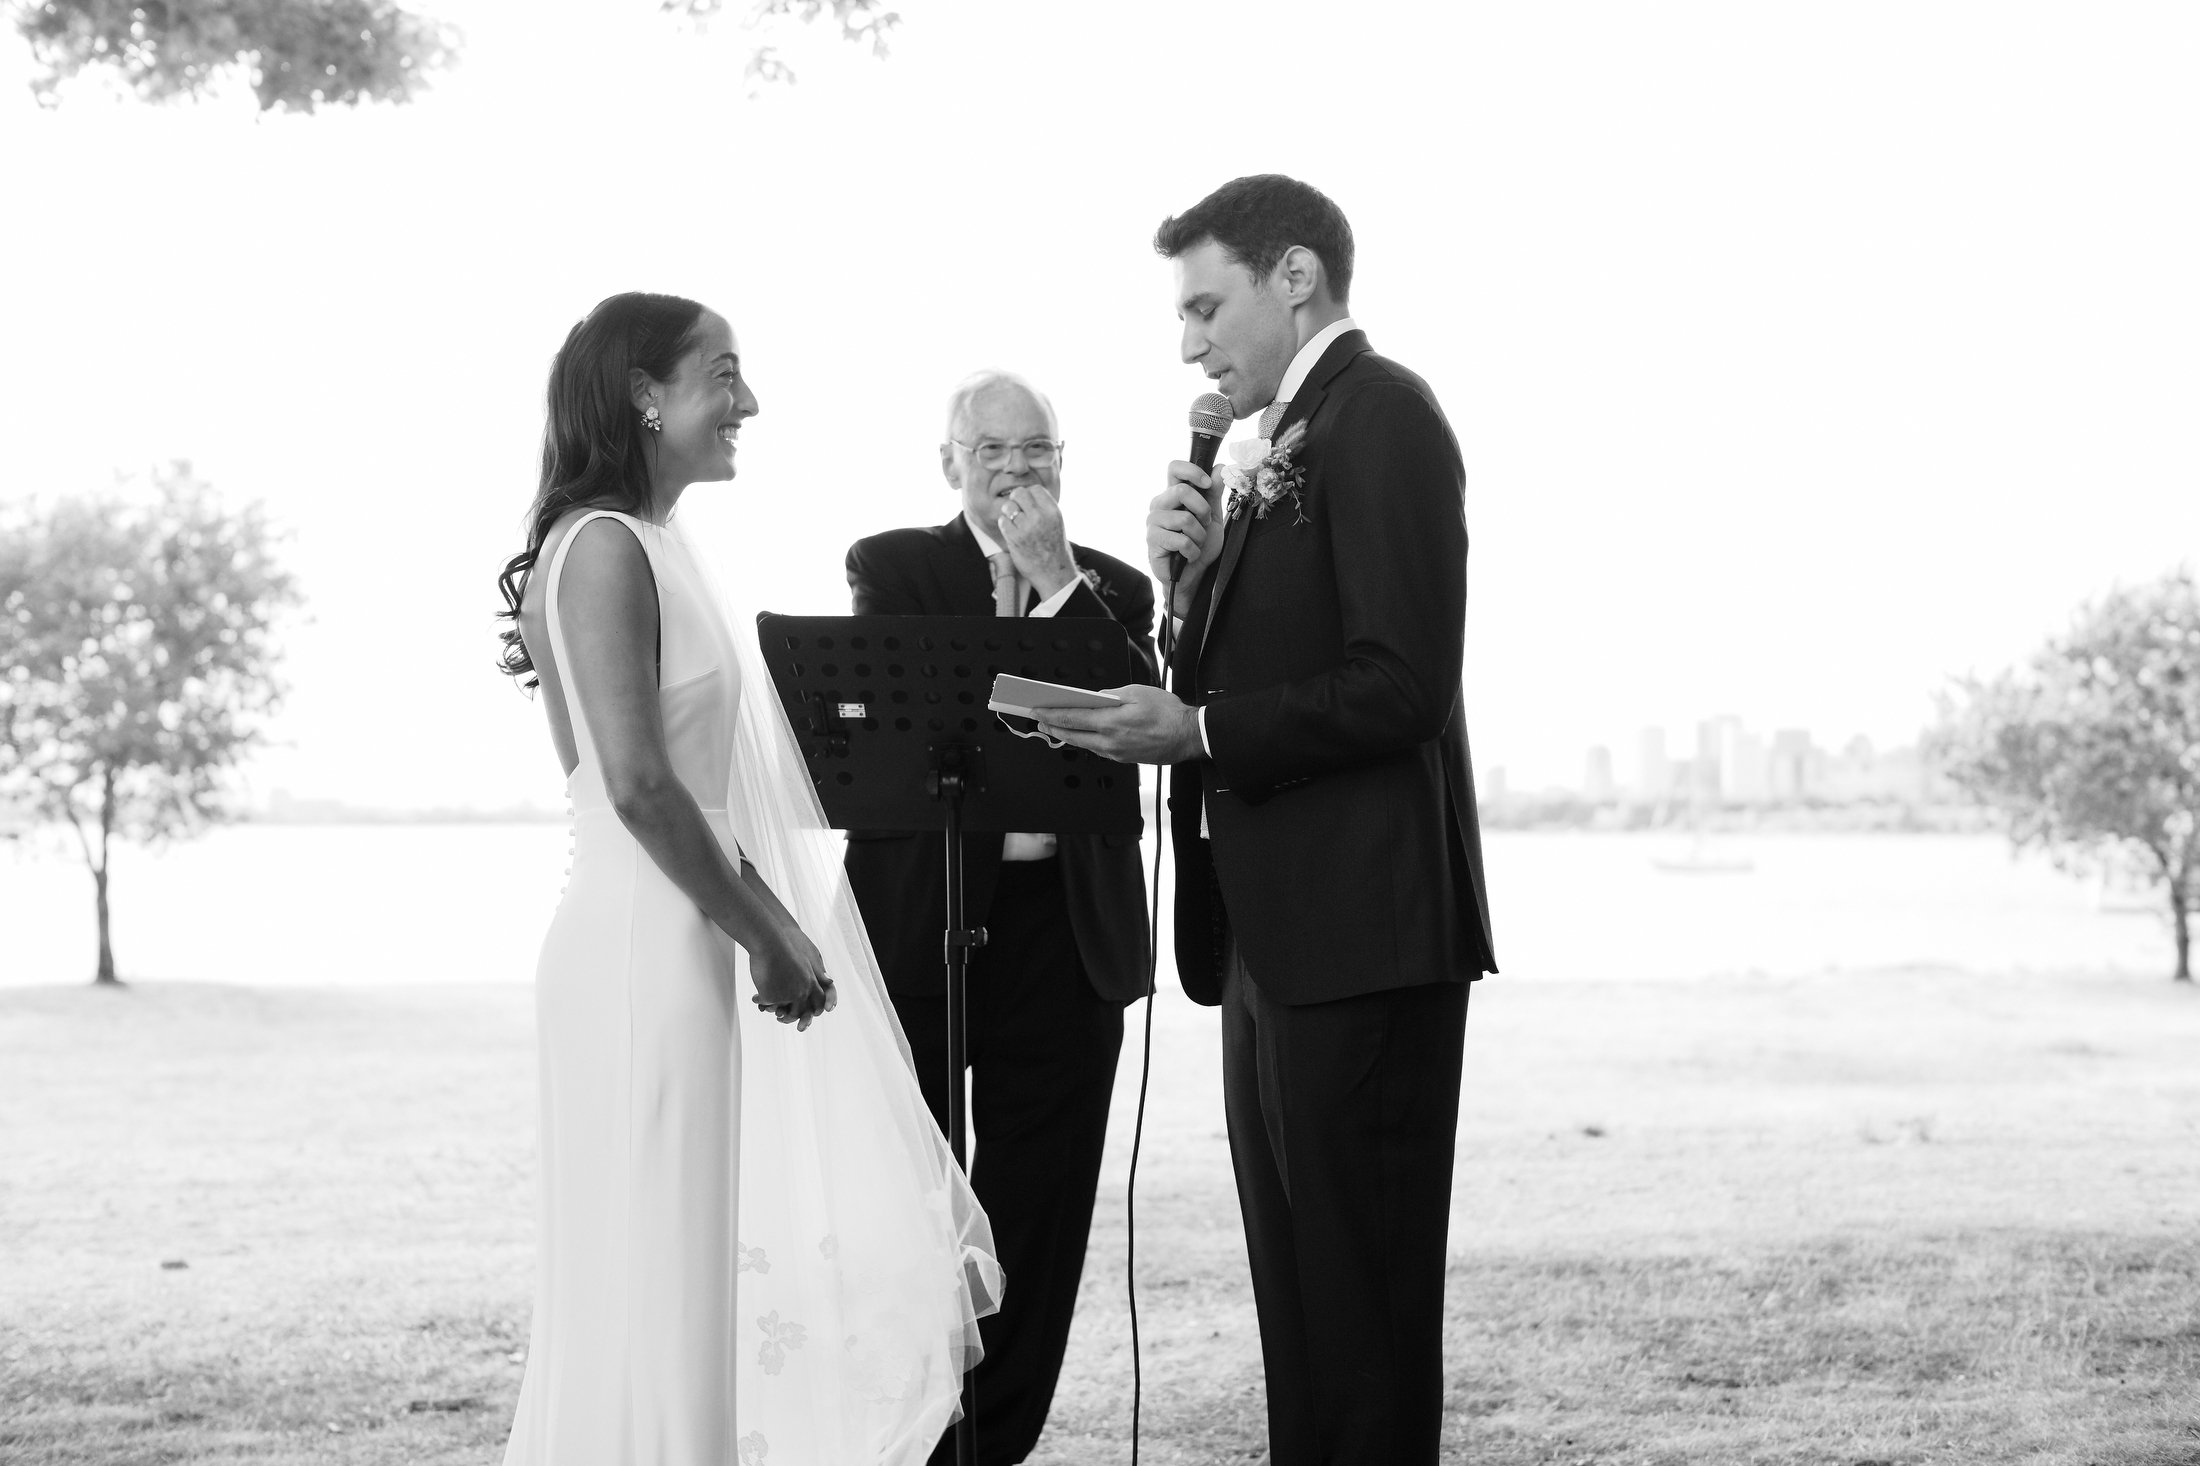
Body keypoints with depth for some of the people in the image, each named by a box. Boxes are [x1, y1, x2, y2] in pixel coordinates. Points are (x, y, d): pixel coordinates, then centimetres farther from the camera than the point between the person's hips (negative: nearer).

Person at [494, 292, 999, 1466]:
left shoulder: (642, 549, 16)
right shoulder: (606, 547, -13)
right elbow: (638, 784, -21)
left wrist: (773, 926, 11)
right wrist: (771, 934, -14)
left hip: (685, 951, 9)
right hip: (646, 956, -9)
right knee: (653, 1273, -2)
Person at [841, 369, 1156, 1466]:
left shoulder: (1111, 589, 11)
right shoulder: (891, 567, 5)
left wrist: (1060, 584, -10)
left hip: (1066, 934, 2)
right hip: (919, 924, -2)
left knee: (1037, 1212, 5)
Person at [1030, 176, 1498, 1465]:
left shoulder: (1380, 414, -9)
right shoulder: (1274, 455, 20)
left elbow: (1401, 683, -18)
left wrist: (1197, 731, -17)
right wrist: (1195, 581, 3)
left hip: (1358, 934, -10)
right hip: (1278, 935, 10)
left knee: (1363, 1306, -4)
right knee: (1298, 1303, 13)